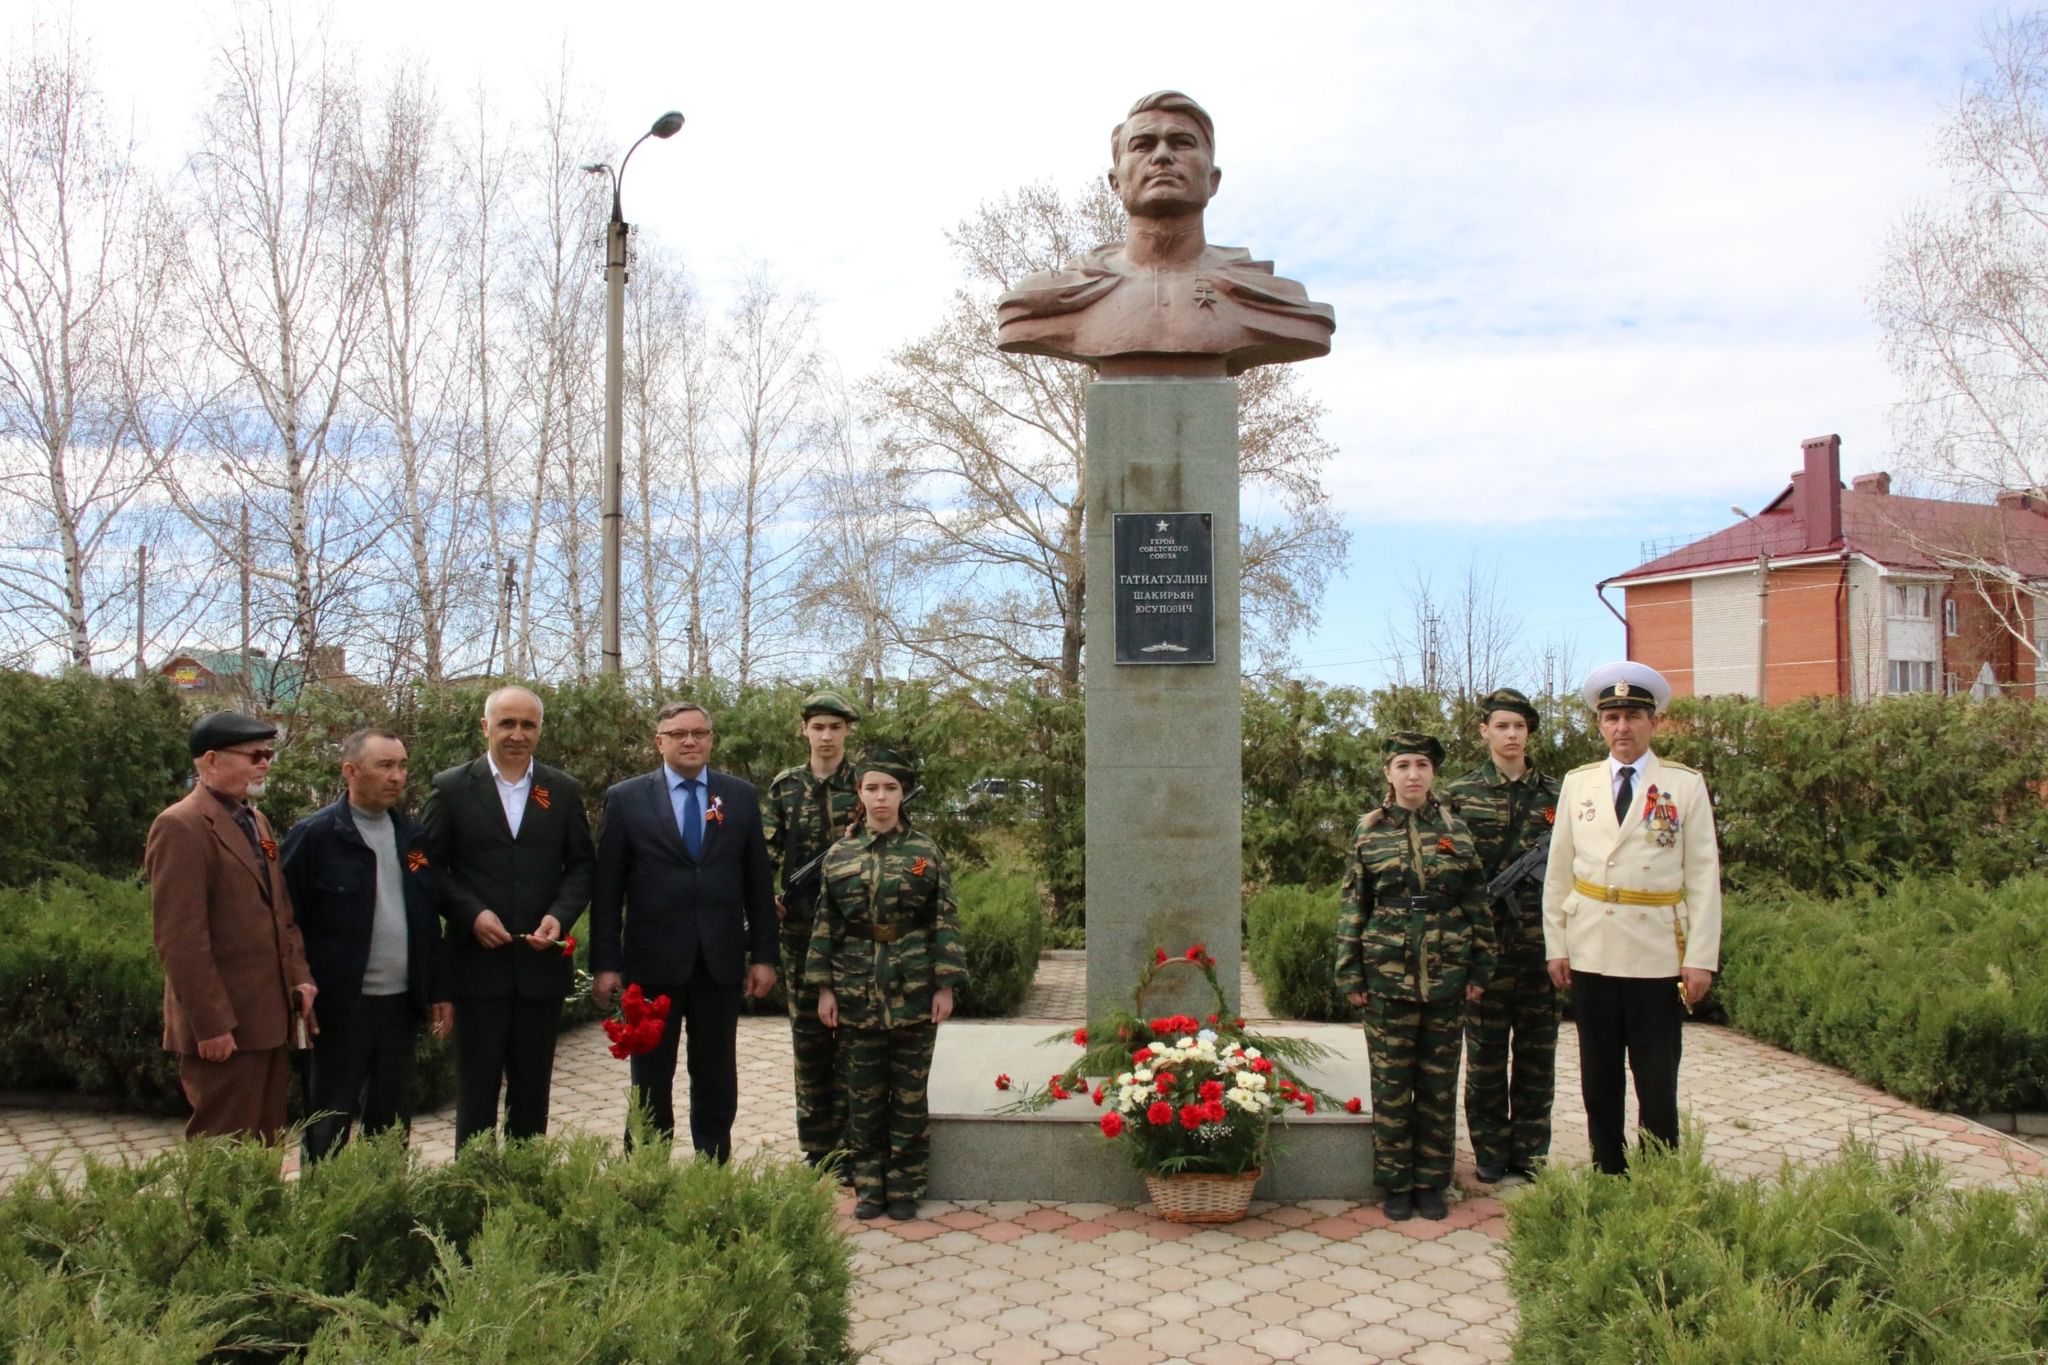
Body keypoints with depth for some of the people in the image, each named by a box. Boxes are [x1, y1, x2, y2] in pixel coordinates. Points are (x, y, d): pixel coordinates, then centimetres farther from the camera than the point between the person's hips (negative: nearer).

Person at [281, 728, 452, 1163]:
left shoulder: (413, 836, 9)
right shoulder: (314, 835, -7)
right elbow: (289, 920, -8)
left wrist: (439, 990, 10)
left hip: (401, 1001, 5)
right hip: (341, 1004, -5)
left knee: (392, 1120, 13)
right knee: (330, 1124, 7)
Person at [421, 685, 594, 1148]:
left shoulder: (564, 791, 7)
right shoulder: (451, 788, 1)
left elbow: (581, 865, 8)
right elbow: (428, 867, 0)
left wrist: (560, 915, -9)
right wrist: (471, 915, -13)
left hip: (542, 962, 2)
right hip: (478, 960, -2)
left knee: (533, 1090, 11)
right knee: (476, 1088, 6)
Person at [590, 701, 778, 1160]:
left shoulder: (741, 796, 5)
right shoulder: (626, 798, 0)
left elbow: (759, 882, 6)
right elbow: (606, 889, -1)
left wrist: (764, 955, 2)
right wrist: (605, 964, -6)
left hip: (720, 962, 2)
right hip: (653, 962, -1)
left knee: (716, 1081, 11)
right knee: (651, 1083, 9)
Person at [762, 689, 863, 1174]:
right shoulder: (784, 786, 7)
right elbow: (764, 851, 7)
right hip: (801, 927, 2)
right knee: (808, 1034, 7)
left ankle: (849, 1146, 11)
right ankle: (815, 1146, 18)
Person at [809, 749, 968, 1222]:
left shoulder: (926, 852, -1)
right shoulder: (839, 855, 3)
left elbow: (946, 923, -2)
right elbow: (825, 925, 5)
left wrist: (945, 985, -6)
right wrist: (824, 987, 1)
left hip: (914, 991, -1)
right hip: (858, 991, 2)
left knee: (910, 1093, 6)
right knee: (864, 1093, 9)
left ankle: (905, 1187, 18)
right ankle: (868, 1185, 22)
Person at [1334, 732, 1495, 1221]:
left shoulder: (1455, 830, 3)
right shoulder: (1369, 832, 0)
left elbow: (1478, 903, 7)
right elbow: (1351, 907, 2)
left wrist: (1479, 969, 4)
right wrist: (1350, 975, -2)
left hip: (1447, 976, 1)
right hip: (1388, 975, -1)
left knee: (1439, 1084, 9)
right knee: (1392, 1084, 5)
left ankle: (1431, 1182, 21)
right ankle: (1396, 1184, 17)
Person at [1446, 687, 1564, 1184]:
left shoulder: (1555, 793, 8)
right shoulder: (1460, 794, 2)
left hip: (1542, 940, 2)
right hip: (1485, 939, -2)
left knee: (1537, 1051, 8)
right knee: (1485, 1051, 4)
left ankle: (1530, 1152, 19)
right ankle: (1489, 1152, 15)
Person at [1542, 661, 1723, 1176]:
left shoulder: (1686, 785, 2)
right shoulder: (1578, 783, 8)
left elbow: (1703, 876, -1)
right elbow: (1557, 870, 10)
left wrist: (1701, 958, -6)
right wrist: (1556, 945, 5)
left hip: (1657, 955, -2)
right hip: (1591, 954, 2)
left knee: (1657, 1082, 1)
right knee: (1599, 1079, 9)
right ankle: (1607, 1176, 20)